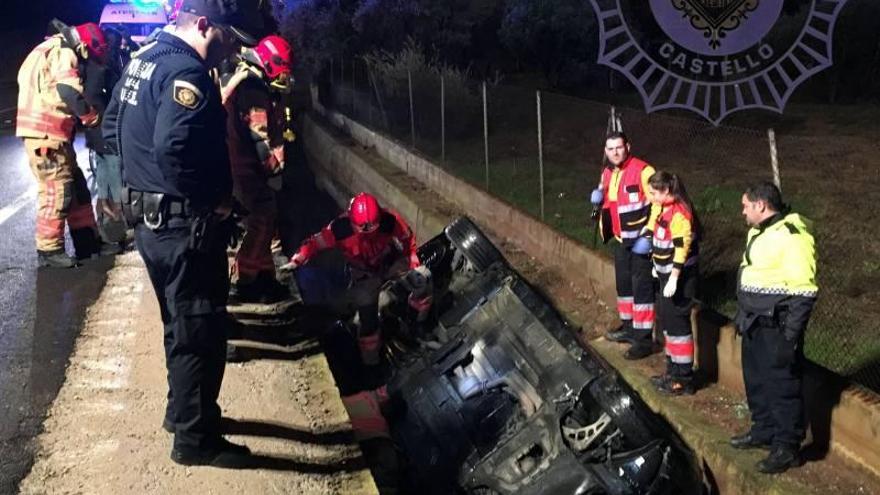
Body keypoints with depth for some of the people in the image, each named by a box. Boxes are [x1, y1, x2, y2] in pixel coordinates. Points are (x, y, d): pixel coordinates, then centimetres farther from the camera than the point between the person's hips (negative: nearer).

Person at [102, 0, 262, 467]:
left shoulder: (145, 58, 10)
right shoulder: (187, 72, -21)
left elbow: (113, 125, 18)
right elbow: (173, 148, -33)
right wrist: (213, 200, -20)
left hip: (149, 217, 10)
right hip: (185, 226, -10)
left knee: (182, 325, 23)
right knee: (200, 333, 2)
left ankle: (183, 410, 38)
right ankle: (195, 438, 13)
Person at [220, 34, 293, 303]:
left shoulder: (231, 77, 12)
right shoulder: (253, 89, -20)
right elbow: (260, 135, -21)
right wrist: (275, 167, -11)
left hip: (233, 161, 10)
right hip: (247, 167, -10)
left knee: (261, 221, 17)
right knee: (261, 222, -3)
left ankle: (264, 276, 26)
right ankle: (244, 283, 4)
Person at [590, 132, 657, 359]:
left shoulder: (642, 171, -18)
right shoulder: (607, 173, 8)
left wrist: (649, 235, -20)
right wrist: (598, 197, -1)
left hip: (641, 241, -8)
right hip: (621, 239, 8)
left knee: (642, 287, -6)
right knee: (623, 283, 18)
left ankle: (644, 339, -1)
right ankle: (628, 327, 34)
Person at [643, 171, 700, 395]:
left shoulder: (679, 213, -21)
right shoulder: (662, 208, 7)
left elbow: (681, 249, -24)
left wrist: (673, 279, -24)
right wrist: (657, 265, 24)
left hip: (680, 276, -10)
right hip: (666, 273, 10)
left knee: (677, 322, -4)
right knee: (665, 318, 17)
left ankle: (684, 379, 5)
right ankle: (673, 370, 31)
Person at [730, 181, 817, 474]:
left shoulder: (791, 236, -19)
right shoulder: (758, 232, 12)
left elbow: (804, 290, -21)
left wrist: (791, 333, -20)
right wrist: (743, 318, 21)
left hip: (776, 328, -10)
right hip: (755, 326, 10)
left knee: (783, 387, 0)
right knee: (756, 382, 19)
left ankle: (787, 448, 11)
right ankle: (764, 432, 35)